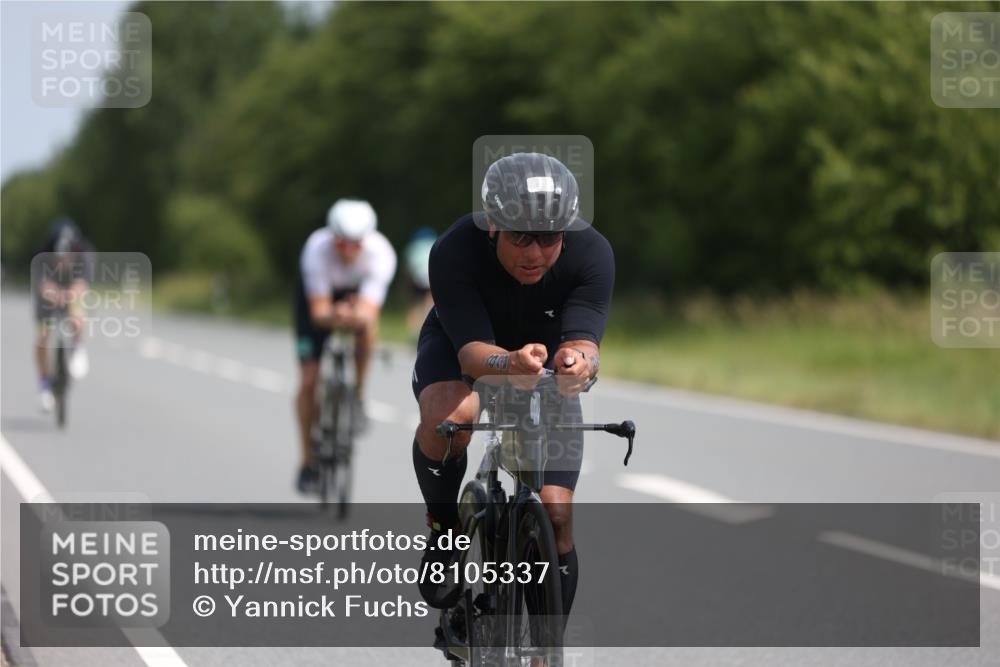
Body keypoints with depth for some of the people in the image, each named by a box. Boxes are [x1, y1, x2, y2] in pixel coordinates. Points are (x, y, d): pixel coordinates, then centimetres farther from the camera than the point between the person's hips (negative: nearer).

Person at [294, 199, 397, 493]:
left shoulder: (381, 253, -36)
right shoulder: (317, 249, -37)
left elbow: (369, 311, -43)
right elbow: (318, 312, -38)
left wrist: (359, 316, -66)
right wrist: (334, 316, -61)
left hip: (358, 292, 0)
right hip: (319, 293, 0)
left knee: (367, 325, -36)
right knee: (309, 381, -8)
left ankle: (358, 396, -13)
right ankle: (309, 461, 9)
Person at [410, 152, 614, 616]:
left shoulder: (592, 253, -30)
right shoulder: (454, 252, -34)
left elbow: (582, 339, -38)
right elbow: (472, 349, -39)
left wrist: (578, 360, -62)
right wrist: (512, 363, -62)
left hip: (546, 363, 2)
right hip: (458, 347, -2)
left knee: (556, 516, -10)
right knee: (448, 416, -38)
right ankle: (442, 527, -10)